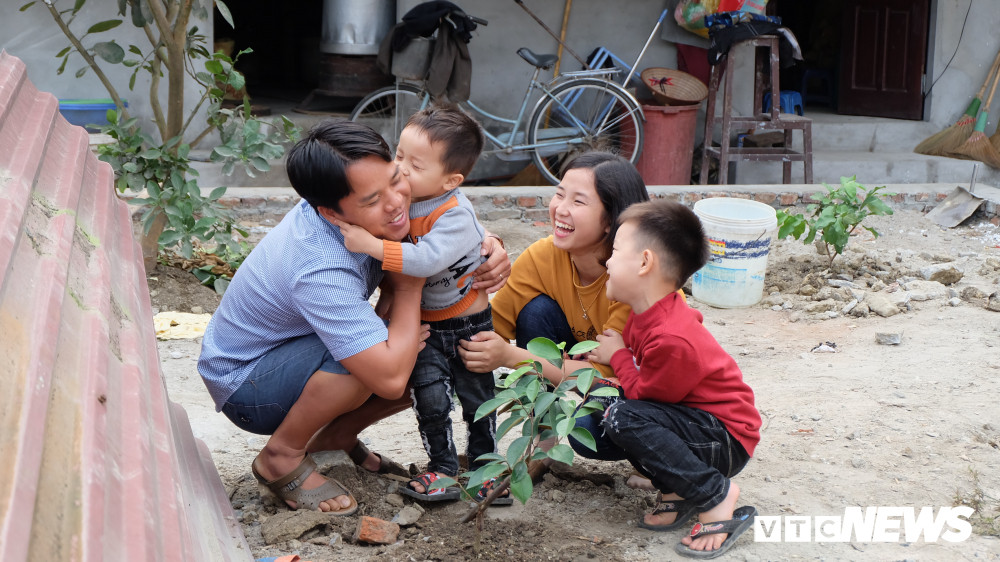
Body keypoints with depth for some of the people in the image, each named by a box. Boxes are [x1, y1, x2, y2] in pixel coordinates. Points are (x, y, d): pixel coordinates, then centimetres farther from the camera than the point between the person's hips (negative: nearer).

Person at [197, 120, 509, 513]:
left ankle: (334, 437, 12)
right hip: (242, 384, -8)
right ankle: (282, 456, -11)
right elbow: (390, 378, -42)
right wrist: (409, 288, -28)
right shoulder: (321, 271, -39)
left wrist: (486, 245, -18)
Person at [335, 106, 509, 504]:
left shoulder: (455, 217, -29)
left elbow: (426, 259, -45)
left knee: (477, 395, 10)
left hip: (468, 321, -3)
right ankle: (442, 466, 5)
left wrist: (371, 245, -47)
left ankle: (484, 465, 29)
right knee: (430, 393, -10)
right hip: (421, 321, 4)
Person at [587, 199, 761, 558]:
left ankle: (716, 496, -17)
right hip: (696, 419, 10)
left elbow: (643, 394, -17)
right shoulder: (651, 314, 2)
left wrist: (618, 356, -4)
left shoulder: (671, 339, -29)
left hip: (727, 441, -10)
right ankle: (676, 488, 3)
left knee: (624, 419, -29)